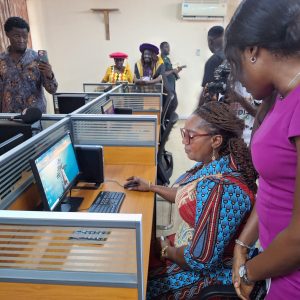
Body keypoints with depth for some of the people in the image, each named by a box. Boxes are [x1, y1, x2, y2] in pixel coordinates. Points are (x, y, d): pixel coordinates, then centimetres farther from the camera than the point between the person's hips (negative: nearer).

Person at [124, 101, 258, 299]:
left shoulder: (222, 189, -34)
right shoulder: (212, 165, -5)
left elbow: (200, 261, -29)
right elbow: (188, 195, 14)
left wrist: (167, 250, -11)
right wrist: (150, 187, 15)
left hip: (209, 272, -7)